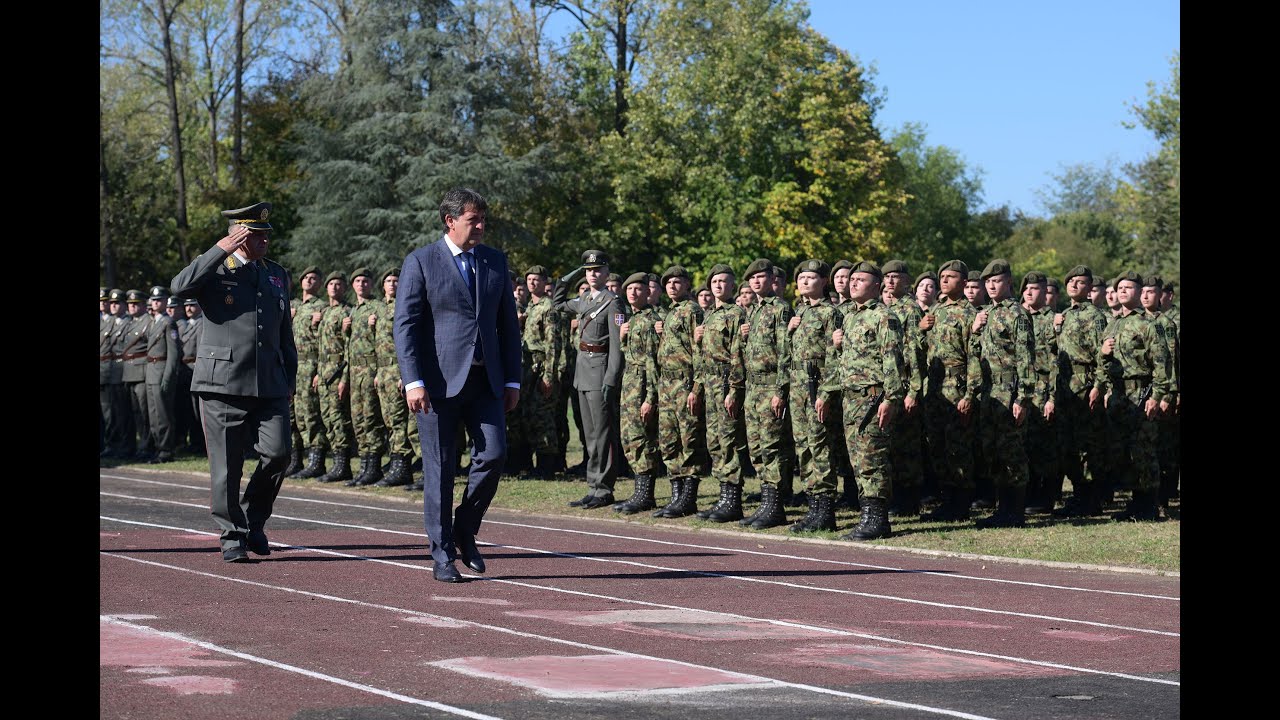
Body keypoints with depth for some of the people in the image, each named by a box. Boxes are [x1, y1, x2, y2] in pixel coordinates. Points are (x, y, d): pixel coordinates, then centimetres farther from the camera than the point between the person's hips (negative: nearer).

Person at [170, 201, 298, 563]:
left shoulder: (277, 275, 17)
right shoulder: (215, 269, 2)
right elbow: (180, 286, -20)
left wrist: (289, 380, 18)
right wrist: (220, 250, -16)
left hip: (269, 384, 4)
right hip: (223, 382, -4)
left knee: (278, 452, -7)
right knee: (226, 465, -1)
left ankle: (253, 520, 14)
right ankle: (233, 536, 10)